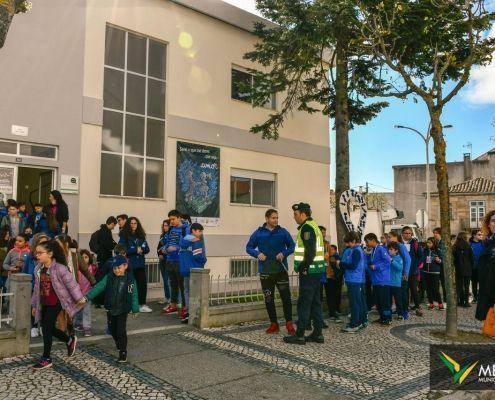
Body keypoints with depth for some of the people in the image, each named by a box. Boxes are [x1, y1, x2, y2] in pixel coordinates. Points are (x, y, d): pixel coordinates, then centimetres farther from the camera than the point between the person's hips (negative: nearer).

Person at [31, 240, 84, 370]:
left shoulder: (59, 268, -18)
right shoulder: (38, 269, 4)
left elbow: (71, 284, -14)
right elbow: (37, 287, 14)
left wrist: (79, 298, -10)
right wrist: (34, 305, 18)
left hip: (55, 303, -7)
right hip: (44, 304, 7)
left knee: (46, 328, -7)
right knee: (48, 328, 11)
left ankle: (46, 359, 6)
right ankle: (70, 340, 36)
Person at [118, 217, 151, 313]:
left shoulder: (141, 236, 12)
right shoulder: (124, 236, -1)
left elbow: (147, 249, 10)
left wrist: (141, 249, -11)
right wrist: (135, 250, -14)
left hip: (140, 264, 4)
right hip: (129, 265, -4)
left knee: (143, 283, -1)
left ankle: (142, 305, 8)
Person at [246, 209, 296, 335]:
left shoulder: (283, 232, 3)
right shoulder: (258, 233, 2)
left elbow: (292, 246, 9)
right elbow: (249, 247, 8)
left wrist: (284, 253, -10)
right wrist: (258, 254, -11)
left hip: (281, 270, -1)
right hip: (265, 271, 1)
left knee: (286, 297, -4)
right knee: (268, 299, 8)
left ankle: (289, 323, 9)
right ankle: (274, 324, 21)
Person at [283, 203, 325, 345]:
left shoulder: (307, 228, -13)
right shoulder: (314, 225, 19)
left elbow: (310, 250, -23)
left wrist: (304, 267, -19)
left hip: (309, 271, -10)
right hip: (317, 270, 10)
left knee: (304, 303, -5)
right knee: (315, 302, 13)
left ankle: (299, 335, 0)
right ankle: (317, 334, 18)